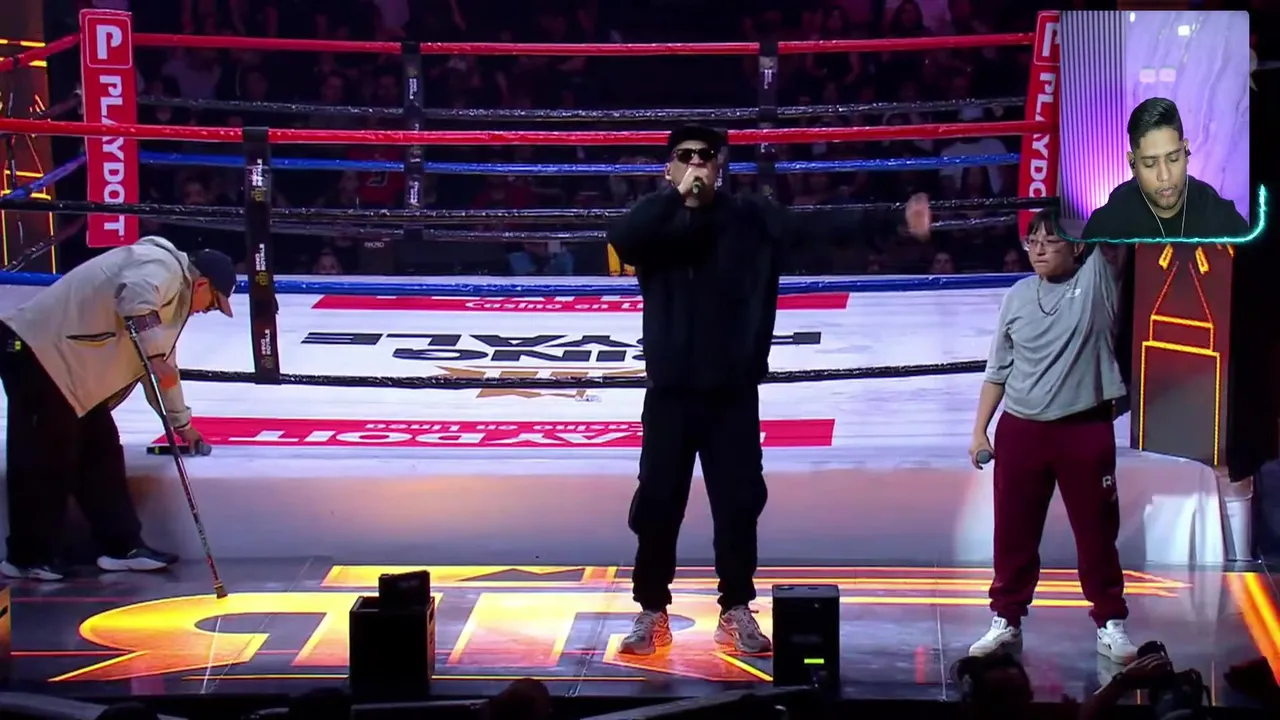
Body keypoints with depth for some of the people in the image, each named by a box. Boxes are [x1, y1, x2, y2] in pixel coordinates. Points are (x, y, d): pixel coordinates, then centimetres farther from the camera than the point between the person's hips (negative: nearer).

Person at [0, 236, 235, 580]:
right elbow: (134, 297, -34)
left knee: (100, 451, 10)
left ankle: (122, 546, 15)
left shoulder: (174, 291, 22)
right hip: (38, 350, -11)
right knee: (47, 458, -6)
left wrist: (181, 422, 40)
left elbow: (162, 367, 33)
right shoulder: (163, 266, -10)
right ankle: (29, 558, 3)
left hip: (68, 364, 11)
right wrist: (155, 353, -34)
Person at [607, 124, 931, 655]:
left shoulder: (751, 218, 3)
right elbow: (620, 240, -19)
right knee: (658, 503, 2)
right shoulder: (655, 222, 3)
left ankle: (736, 612, 17)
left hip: (733, 391, 1)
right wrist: (677, 196, -20)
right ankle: (652, 613, 15)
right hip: (671, 391, 0)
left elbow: (820, 226, -5)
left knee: (738, 503, 4)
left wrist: (891, 223, -15)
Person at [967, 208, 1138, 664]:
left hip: (1085, 428, -3)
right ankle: (1006, 620, 20)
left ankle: (1110, 622, 17)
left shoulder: (1097, 279, -1)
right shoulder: (1019, 295, 6)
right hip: (1020, 430, 3)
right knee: (1014, 531, 9)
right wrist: (979, 430, 9)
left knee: (1096, 530, 6)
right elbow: (998, 369, 11)